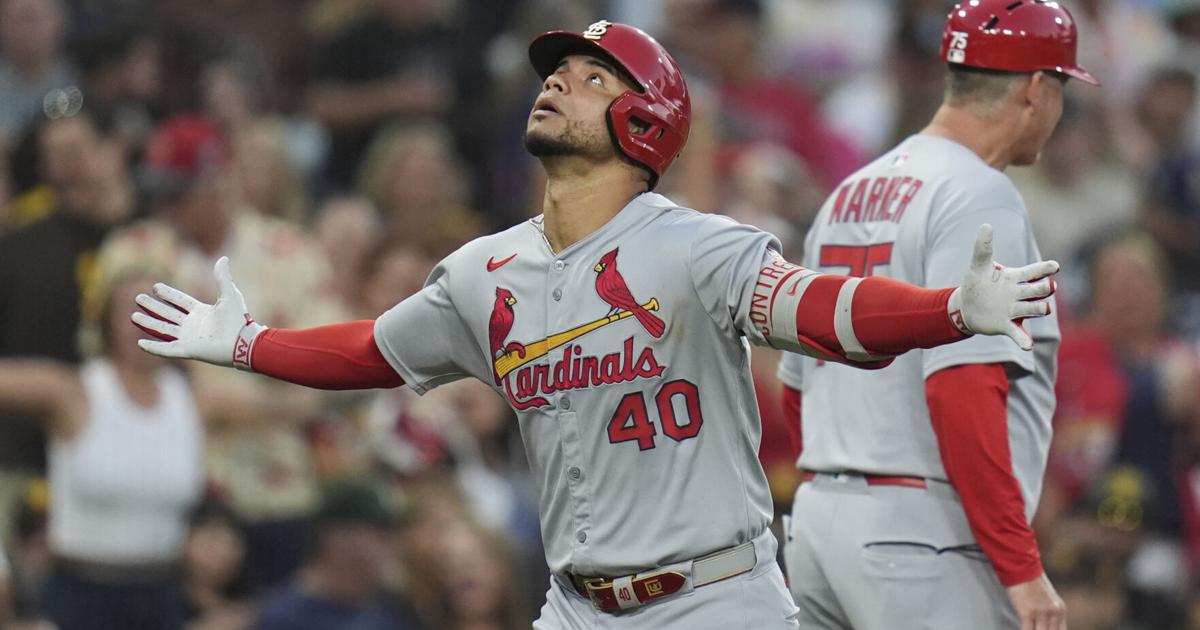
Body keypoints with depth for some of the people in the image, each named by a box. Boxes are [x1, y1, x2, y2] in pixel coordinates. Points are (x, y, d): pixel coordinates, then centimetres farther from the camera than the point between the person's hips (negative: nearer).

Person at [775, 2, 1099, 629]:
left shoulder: (848, 194, 17)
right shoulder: (980, 198, -10)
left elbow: (798, 388, 22)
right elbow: (962, 387, -21)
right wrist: (1020, 569, -20)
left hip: (813, 524, 9)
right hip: (924, 536, -9)